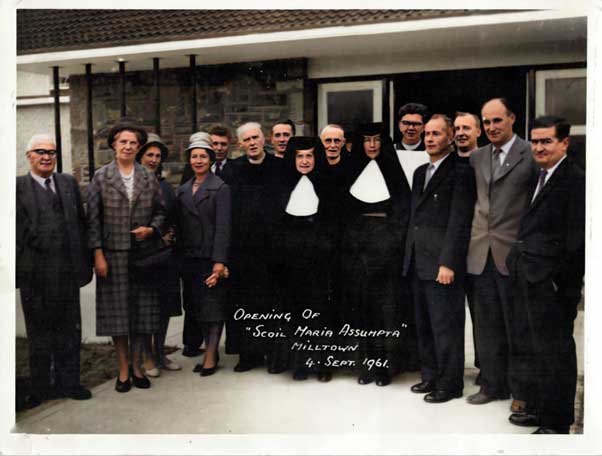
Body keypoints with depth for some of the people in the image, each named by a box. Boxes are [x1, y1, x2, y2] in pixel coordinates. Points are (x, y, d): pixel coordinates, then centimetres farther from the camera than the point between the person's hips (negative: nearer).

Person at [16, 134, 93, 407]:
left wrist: (84, 263, 7)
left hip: (68, 270, 4)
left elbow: (81, 223, 11)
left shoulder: (69, 183, 11)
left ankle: (69, 382, 25)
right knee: (39, 332, 9)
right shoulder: (18, 187, -2)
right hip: (35, 274, -3)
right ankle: (41, 387, 22)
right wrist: (18, 270, -12)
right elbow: (15, 230, -6)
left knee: (69, 330, 12)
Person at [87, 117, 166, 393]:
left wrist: (151, 229, -8)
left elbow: (160, 212, 13)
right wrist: (98, 254, -7)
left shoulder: (149, 178, 8)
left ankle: (136, 366, 21)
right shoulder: (101, 177, 2)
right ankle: (123, 370, 16)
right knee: (117, 312, 3)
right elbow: (93, 218, -1)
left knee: (141, 311, 6)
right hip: (112, 254, -2)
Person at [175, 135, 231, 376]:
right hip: (189, 257, 6)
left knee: (213, 306, -2)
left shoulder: (220, 188, -4)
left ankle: (210, 356, 4)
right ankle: (211, 350, 19)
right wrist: (179, 256, 7)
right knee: (199, 307, 9)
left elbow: (223, 226, -11)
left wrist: (220, 260, -17)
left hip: (211, 256, -6)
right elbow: (179, 226, 14)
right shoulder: (182, 190, 14)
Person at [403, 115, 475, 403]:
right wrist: (409, 256, 13)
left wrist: (448, 263, -18)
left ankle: (450, 383, 14)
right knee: (424, 325, 16)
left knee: (445, 326, 1)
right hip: (417, 263, 8)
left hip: (442, 263, -8)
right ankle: (431, 375, 29)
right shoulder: (420, 172, 17)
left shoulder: (460, 171, -8)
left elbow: (459, 222, -14)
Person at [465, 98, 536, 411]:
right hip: (481, 253, 5)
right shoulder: (476, 157, 12)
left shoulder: (531, 154, -5)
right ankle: (492, 384, 26)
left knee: (518, 327, 5)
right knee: (487, 326, 12)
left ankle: (521, 391, 19)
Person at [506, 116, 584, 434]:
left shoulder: (574, 180, -12)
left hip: (552, 287, -8)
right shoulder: (538, 179, 15)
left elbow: (576, 238, -16)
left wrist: (562, 280, -16)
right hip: (529, 283, 9)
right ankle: (539, 408, 33)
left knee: (556, 353, 3)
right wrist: (518, 266, 12)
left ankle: (557, 423, 16)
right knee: (537, 351, 19)